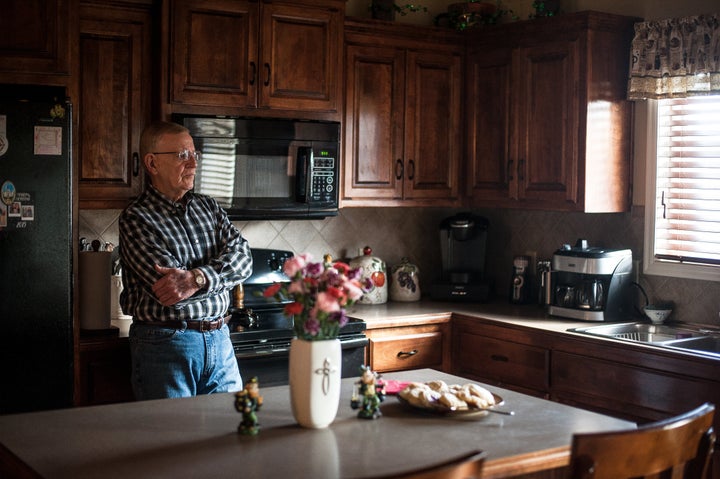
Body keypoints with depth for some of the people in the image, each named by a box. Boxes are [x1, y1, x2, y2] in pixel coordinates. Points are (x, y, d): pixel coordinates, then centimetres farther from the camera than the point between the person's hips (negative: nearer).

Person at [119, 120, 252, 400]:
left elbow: (242, 258, -7)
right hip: (165, 345, -5)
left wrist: (197, 278, -23)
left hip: (219, 341, 6)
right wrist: (222, 273, -12)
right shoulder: (136, 219, -9)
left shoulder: (208, 207, 10)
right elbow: (170, 293, -21)